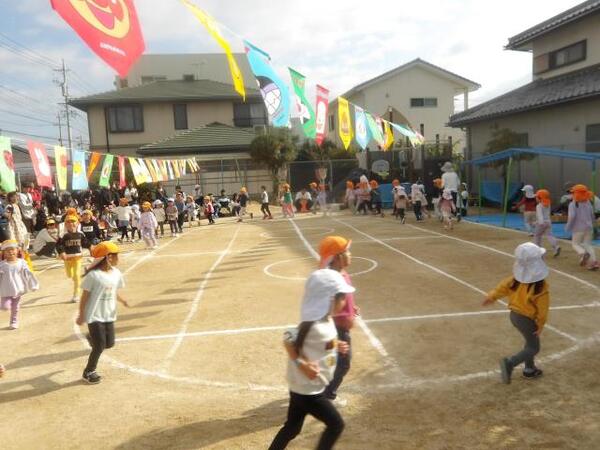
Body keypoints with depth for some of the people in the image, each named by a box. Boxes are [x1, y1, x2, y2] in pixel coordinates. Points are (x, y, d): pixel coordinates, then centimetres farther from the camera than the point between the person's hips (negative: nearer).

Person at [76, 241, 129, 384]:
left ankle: (93, 338, 43)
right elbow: (85, 296, -12)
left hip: (109, 315, 6)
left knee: (109, 344, 11)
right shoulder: (93, 275, -20)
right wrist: (81, 315, -7)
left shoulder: (116, 273, 0)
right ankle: (88, 372, 21)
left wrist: (122, 300, -7)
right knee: (100, 346, -2)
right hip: (94, 315, -6)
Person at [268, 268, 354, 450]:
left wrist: (336, 346, 0)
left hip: (303, 387, 9)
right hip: (307, 389, -9)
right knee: (336, 424, 5)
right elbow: (288, 340, -23)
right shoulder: (314, 326, -28)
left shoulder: (327, 320, 0)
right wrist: (302, 364, -26)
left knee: (292, 428, 20)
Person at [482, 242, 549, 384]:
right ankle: (510, 363, -9)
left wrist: (491, 297, 19)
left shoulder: (517, 278, -11)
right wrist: (541, 325, -5)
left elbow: (502, 287, 3)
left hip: (514, 315, 7)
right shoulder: (540, 286, -27)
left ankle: (530, 369, 37)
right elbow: (543, 308, -18)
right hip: (527, 319, -7)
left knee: (530, 342, 26)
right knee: (533, 348, 8)